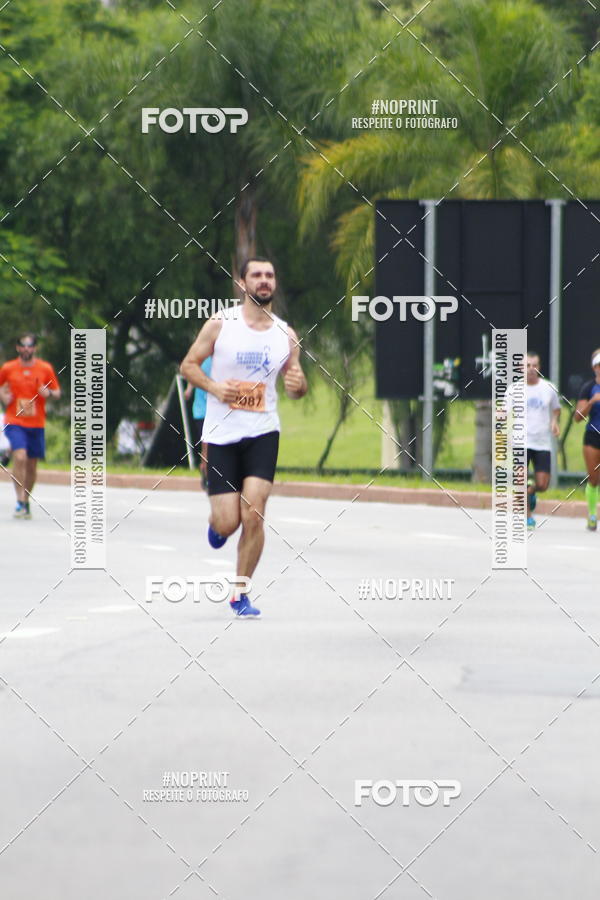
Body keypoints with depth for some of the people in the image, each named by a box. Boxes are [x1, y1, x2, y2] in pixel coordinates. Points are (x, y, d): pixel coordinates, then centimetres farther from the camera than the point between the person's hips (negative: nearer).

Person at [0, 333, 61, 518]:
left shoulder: (45, 369, 3)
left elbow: (57, 393, 10)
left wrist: (49, 393, -12)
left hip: (36, 424, 2)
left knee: (32, 464, 7)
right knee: (20, 457, -21)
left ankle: (27, 501, 25)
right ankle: (20, 502, -18)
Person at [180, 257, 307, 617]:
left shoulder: (286, 335, 4)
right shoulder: (221, 325, -3)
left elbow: (297, 382, 14)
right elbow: (188, 364, 3)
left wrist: (299, 384, -10)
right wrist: (213, 386, -15)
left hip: (263, 432, 1)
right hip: (222, 434, -1)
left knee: (253, 514, -14)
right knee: (228, 523, -6)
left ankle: (240, 594, 0)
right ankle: (218, 522, 35)